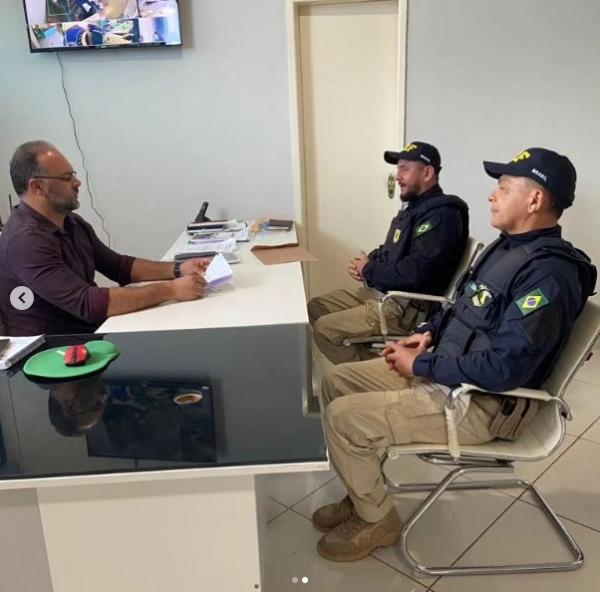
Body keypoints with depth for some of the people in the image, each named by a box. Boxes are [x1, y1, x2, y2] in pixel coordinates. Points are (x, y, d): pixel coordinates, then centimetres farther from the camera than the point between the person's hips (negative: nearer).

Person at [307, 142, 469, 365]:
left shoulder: (441, 214, -19)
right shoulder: (414, 207, 14)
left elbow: (413, 273, -28)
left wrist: (369, 271, -12)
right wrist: (368, 262, 0)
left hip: (410, 307, -11)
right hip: (382, 291, 11)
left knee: (325, 329, -17)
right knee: (316, 306, 10)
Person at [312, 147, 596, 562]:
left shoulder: (548, 274, -24)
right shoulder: (509, 245, 8)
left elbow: (505, 367, -30)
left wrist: (421, 366, -20)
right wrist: (429, 334, 3)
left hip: (481, 403, -10)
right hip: (447, 370, 10)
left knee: (342, 418, -17)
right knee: (338, 381, 7)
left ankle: (377, 520, 8)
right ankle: (364, 495, 19)